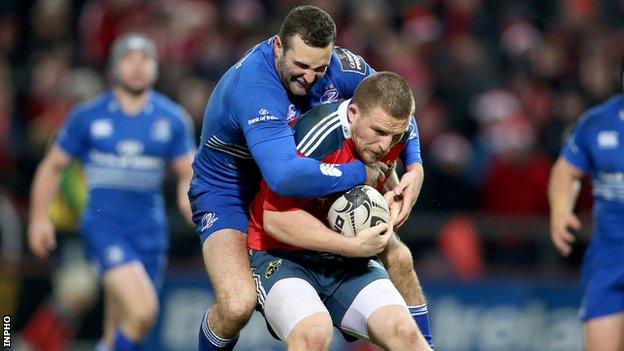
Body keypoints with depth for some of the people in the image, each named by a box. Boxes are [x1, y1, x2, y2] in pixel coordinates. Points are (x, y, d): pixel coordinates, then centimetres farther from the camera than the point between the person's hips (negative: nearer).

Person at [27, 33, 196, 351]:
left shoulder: (172, 119, 6)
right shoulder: (87, 117, 1)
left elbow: (190, 173, 12)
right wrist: (39, 218, 4)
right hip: (104, 225, -3)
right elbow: (51, 167, 10)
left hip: (149, 229, 3)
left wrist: (189, 196, -11)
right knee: (143, 309, -25)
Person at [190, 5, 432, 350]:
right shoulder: (252, 86, -37)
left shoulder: (336, 64, -16)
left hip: (309, 192, 6)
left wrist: (415, 167, -14)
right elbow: (285, 176, -49)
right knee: (237, 305, -30)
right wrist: (363, 173, -37)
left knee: (398, 257, -1)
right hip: (228, 196, -6)